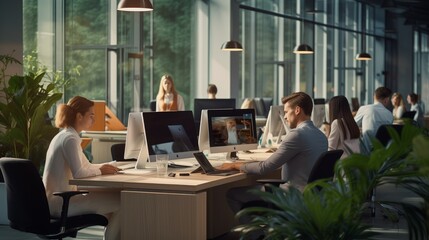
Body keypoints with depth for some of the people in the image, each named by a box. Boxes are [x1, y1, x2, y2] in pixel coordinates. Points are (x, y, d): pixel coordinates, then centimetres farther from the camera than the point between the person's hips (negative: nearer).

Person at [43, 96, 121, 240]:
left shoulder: (64, 136, 15)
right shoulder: (70, 139, -16)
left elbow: (85, 166, 22)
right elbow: (78, 173, -24)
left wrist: (104, 167, 7)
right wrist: (100, 171, -8)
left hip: (55, 200, 10)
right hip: (60, 203, -10)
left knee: (114, 197, 16)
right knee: (121, 202, -10)